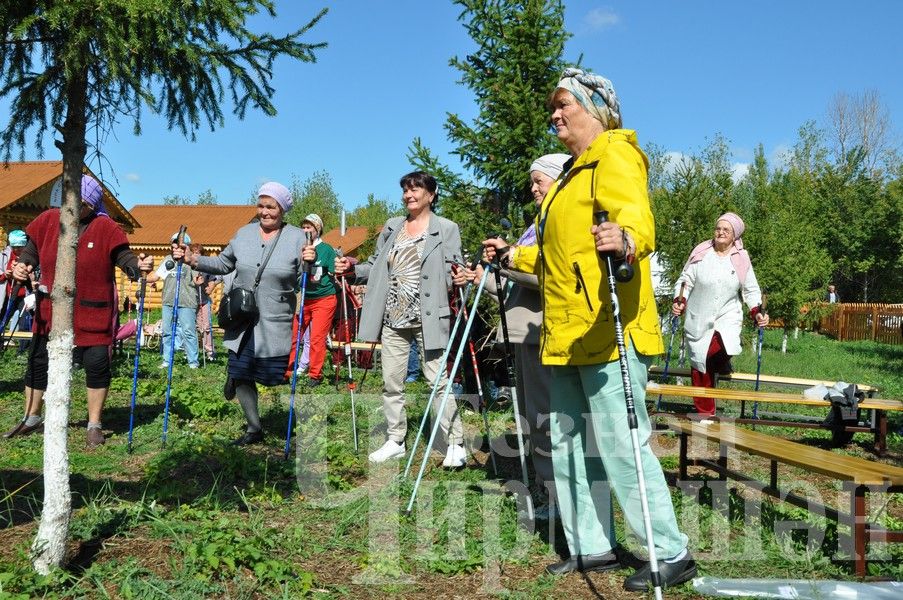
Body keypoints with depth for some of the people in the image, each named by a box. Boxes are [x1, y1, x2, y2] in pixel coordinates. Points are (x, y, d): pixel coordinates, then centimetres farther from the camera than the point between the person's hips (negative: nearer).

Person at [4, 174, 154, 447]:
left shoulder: (105, 227, -10)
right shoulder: (49, 220, 0)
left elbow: (123, 256, -9)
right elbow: (32, 249, 11)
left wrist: (139, 265, -29)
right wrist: (23, 265, -8)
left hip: (93, 313, -3)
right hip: (51, 310, 3)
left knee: (97, 365, 0)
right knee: (38, 363, 14)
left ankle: (94, 425, 18)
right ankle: (31, 419, 35)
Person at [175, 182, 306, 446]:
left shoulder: (297, 238, -4)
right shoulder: (244, 233, 8)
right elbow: (223, 264, 18)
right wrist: (192, 259, 6)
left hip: (275, 325, -3)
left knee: (274, 377, 0)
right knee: (241, 375, 7)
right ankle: (254, 428, 26)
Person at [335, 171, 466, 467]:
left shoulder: (446, 229, 1)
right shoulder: (392, 226, 14)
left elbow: (452, 272, -4)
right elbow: (376, 266, 16)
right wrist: (352, 269, -1)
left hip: (428, 318, -5)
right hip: (393, 319, 5)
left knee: (438, 380, -4)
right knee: (391, 382, 9)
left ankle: (455, 444, 6)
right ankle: (395, 442, 22)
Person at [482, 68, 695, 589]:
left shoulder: (615, 156, -6)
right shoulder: (575, 171, 24)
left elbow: (639, 219, -26)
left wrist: (626, 240, -48)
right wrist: (512, 257, 38)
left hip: (607, 331, -10)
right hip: (568, 336, 10)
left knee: (621, 446, -7)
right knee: (569, 444, 13)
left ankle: (672, 553, 8)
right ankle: (593, 547, 25)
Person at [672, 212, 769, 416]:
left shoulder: (741, 259, 0)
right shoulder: (701, 253, -3)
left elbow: (751, 290, 7)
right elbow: (686, 280, 0)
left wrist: (757, 312, -7)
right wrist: (680, 302, -15)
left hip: (728, 315, 0)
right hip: (698, 318, 0)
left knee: (725, 348, -29)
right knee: (700, 365, 2)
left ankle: (721, 362, 12)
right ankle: (705, 412, 17)